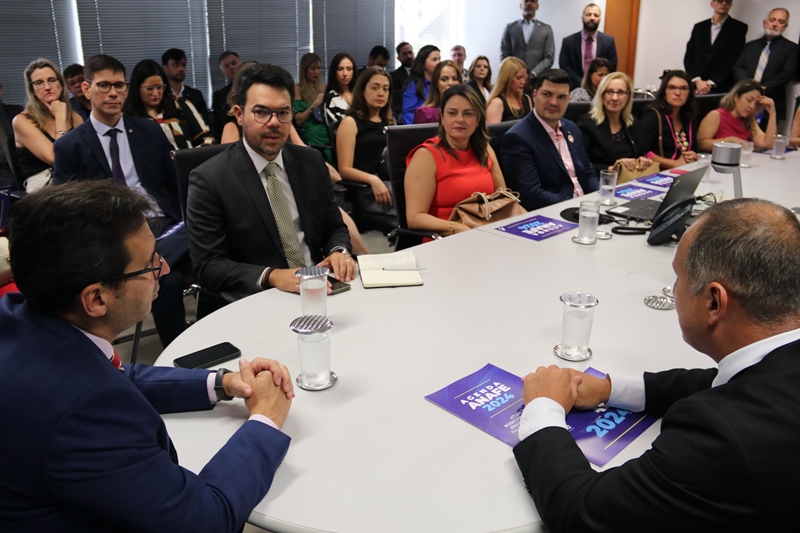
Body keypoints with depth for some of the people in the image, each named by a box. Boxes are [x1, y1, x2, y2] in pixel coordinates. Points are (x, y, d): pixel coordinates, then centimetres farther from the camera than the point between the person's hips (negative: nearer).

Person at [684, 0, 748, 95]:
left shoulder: (739, 28, 6)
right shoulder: (699, 27, 15)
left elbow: (734, 60, -3)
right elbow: (688, 57, 9)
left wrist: (711, 83, -11)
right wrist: (698, 81, -6)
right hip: (696, 89, 2)